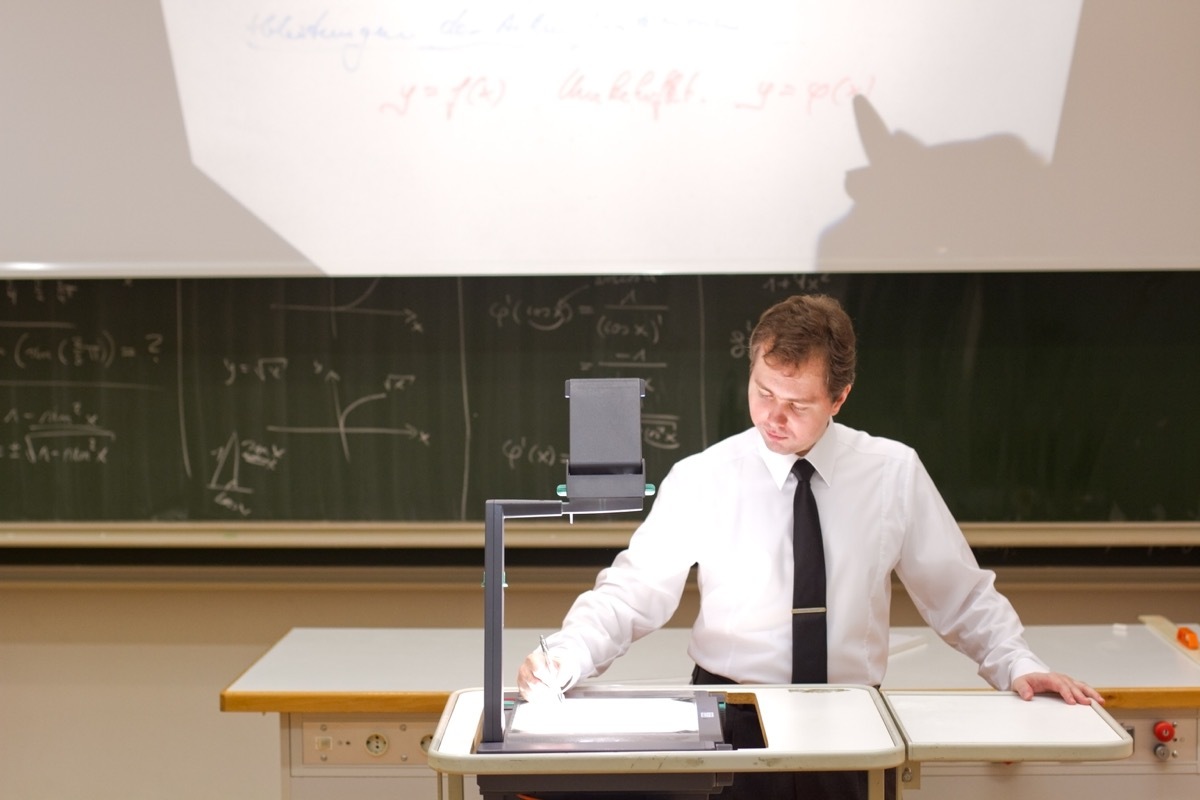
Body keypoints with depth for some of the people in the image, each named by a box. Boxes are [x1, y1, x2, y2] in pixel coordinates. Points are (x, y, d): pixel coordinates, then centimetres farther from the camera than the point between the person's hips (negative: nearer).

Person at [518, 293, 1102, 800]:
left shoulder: (895, 472, 2)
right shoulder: (700, 479, -3)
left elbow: (960, 593, 9)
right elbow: (633, 591, -3)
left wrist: (1016, 665, -4)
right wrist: (565, 655, -19)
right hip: (731, 721, -1)